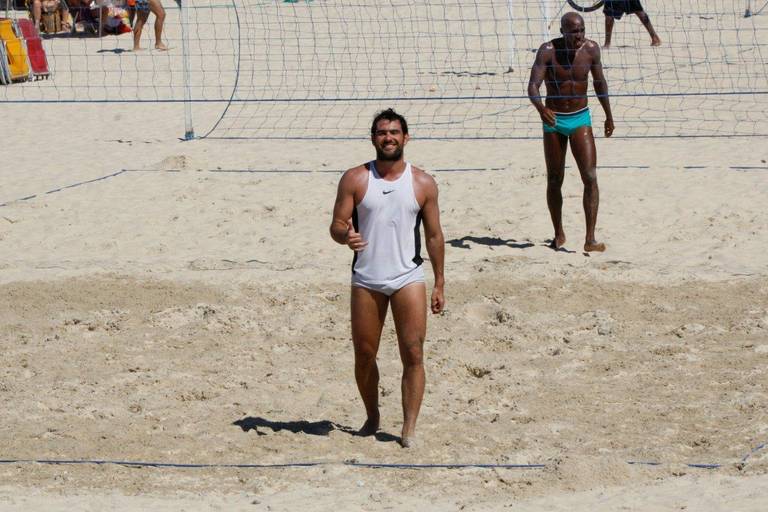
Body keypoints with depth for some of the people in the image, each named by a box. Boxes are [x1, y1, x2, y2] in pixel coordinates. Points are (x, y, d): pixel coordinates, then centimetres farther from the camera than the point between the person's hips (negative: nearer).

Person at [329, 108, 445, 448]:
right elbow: (336, 225, -1)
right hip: (366, 280, 1)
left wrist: (439, 283, 7)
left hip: (408, 279, -1)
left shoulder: (423, 184, 2)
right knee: (364, 355, 8)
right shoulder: (355, 180, 0)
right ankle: (372, 417, 29)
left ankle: (409, 429, -5)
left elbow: (434, 235, 8)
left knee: (413, 354, -8)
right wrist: (345, 235, -26)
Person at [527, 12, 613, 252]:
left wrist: (609, 115, 16)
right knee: (554, 180, 9)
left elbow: (599, 83, 8)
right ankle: (558, 234, 26)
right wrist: (541, 109, -44)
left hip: (580, 118, 1)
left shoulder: (591, 49, -8)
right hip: (553, 120, -1)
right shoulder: (548, 51, -16)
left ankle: (590, 239, -14)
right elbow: (533, 86, -24)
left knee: (590, 178, -12)